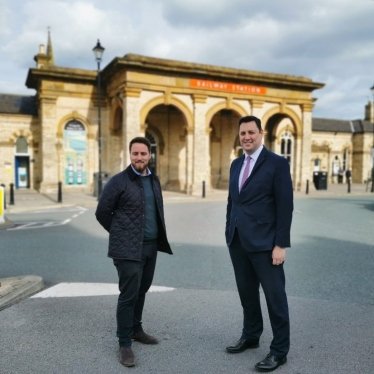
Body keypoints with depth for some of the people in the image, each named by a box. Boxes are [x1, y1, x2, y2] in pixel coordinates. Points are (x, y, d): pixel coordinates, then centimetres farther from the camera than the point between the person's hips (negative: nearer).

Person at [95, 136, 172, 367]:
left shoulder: (154, 180, 10)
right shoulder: (119, 181, -10)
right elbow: (102, 212, -5)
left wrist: (158, 237, 13)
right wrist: (120, 234, 1)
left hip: (151, 246, 6)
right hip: (129, 248, -6)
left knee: (141, 291, 17)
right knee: (128, 295, -2)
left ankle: (136, 329, 36)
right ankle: (124, 343, 12)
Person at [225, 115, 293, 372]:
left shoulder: (277, 163, -8)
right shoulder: (236, 164, 12)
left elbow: (285, 207, -11)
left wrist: (281, 245, -14)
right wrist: (229, 233, 13)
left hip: (264, 242, -6)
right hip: (238, 241, 6)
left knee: (275, 295, 5)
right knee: (247, 292, 17)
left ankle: (280, 350, 19)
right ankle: (251, 336, 35)